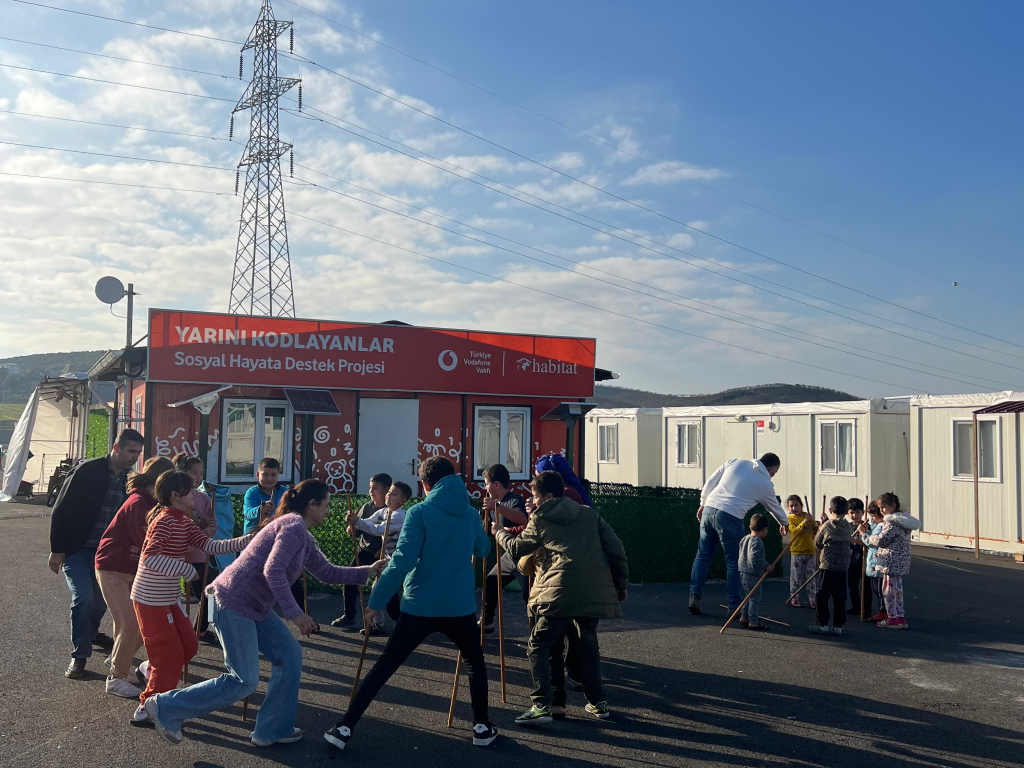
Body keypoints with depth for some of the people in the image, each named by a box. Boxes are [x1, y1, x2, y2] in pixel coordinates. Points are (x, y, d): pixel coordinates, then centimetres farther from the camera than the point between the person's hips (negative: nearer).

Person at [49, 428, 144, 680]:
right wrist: (56, 550, -14)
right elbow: (60, 511, -14)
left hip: (103, 551, 6)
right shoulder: (87, 471, -16)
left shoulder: (127, 480, 2)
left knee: (102, 596, 10)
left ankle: (91, 633, 40)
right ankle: (79, 655, -3)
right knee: (83, 595, -17)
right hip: (74, 549, -6)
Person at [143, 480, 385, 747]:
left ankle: (274, 730, 17)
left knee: (290, 656, 8)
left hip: (255, 607, 10)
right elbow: (273, 571, -25)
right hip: (233, 602, -10)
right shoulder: (294, 526, -16)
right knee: (243, 681, -6)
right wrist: (295, 613, -23)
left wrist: (368, 570, 16)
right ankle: (165, 707, 5)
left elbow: (328, 573, 19)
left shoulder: (304, 538, 16)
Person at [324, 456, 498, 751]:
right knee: (476, 663, 26)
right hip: (460, 607, 2)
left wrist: (377, 601, -10)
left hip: (419, 607, -2)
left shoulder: (419, 513, -7)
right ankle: (482, 728, 22)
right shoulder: (470, 514, 6)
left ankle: (345, 727, 9)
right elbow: (483, 549, 24)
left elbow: (402, 560, -15)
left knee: (383, 667, 10)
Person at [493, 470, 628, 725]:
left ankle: (541, 705, -6)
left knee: (538, 645, 6)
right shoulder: (589, 514, 17)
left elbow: (516, 548, 22)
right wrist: (622, 584, 20)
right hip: (596, 592, 5)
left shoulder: (539, 519, 9)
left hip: (561, 592, -4)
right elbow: (616, 549, 11)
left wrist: (499, 532, 41)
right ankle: (598, 702, 25)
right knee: (588, 642, 24)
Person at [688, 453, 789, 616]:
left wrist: (703, 503, 22)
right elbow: (775, 508, 22)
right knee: (734, 562, 6)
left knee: (702, 555, 13)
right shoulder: (765, 484, 5)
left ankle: (694, 596, 9)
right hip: (730, 517, -4)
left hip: (709, 510, 5)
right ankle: (735, 605, 10)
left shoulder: (735, 462, 13)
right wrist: (785, 523, 41)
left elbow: (710, 482, 13)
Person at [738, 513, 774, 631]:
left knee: (750, 597, 20)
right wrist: (766, 566, -19)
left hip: (743, 572, 10)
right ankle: (753, 622, -1)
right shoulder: (757, 542, -18)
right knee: (755, 598, -3)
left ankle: (744, 617, 25)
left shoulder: (745, 539, 11)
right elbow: (754, 557, -28)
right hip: (753, 575, -10)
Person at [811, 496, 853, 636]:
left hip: (828, 566, -4)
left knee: (822, 597, 4)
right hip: (844, 567, 4)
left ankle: (823, 625, 6)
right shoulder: (849, 527, 2)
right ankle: (838, 626, 10)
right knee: (840, 598, 8)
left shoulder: (826, 526, -7)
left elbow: (817, 543, 3)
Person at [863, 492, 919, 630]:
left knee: (888, 589, -2)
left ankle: (892, 618, 3)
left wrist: (866, 536, -2)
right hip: (900, 561, 10)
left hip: (892, 561, -10)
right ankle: (900, 617, 19)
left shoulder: (892, 523, -17)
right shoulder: (902, 520, 14)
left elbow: (881, 540, -17)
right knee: (897, 588, 14)